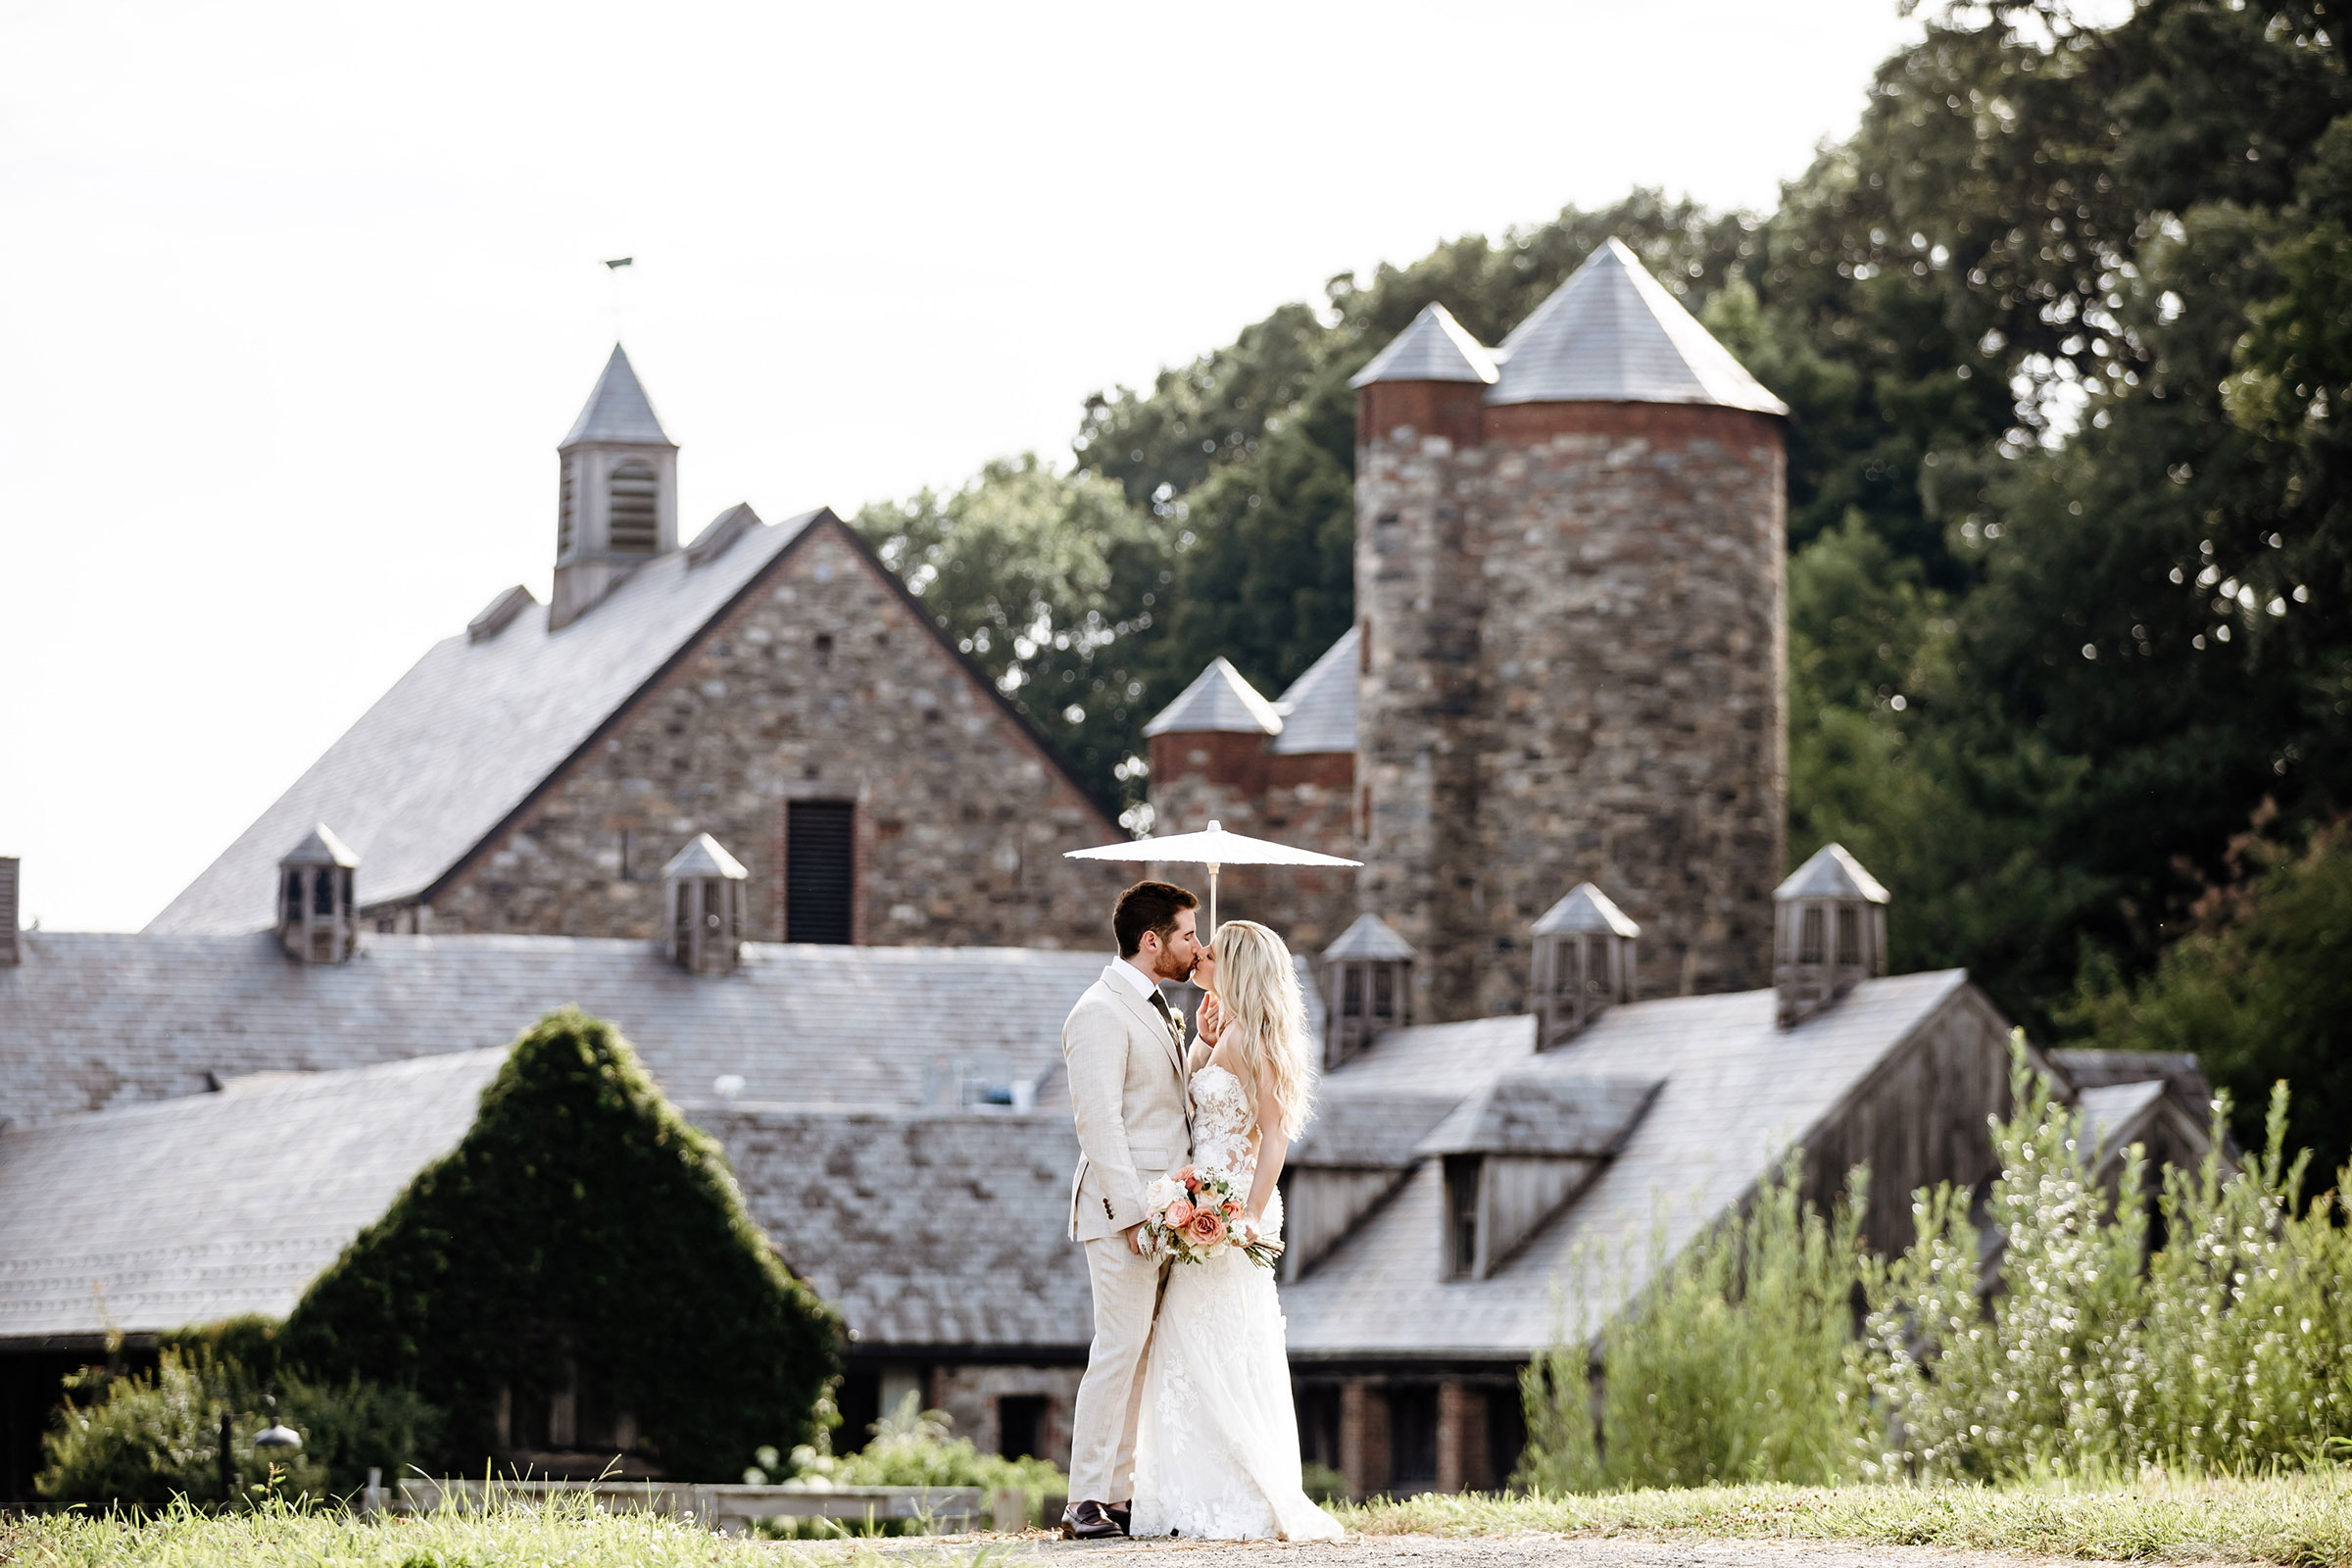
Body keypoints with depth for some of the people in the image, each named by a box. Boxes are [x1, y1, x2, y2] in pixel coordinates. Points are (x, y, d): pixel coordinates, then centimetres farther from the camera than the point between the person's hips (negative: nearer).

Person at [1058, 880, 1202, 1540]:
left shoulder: (1157, 1011, 20)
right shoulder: (1102, 1013, -11)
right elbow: (1098, 1121, -17)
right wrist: (1134, 1213, -22)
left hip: (1164, 1212, 9)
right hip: (1123, 1211, -9)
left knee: (1139, 1355, 8)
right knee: (1119, 1350, -11)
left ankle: (1120, 1494, 11)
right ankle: (1085, 1503, -10)